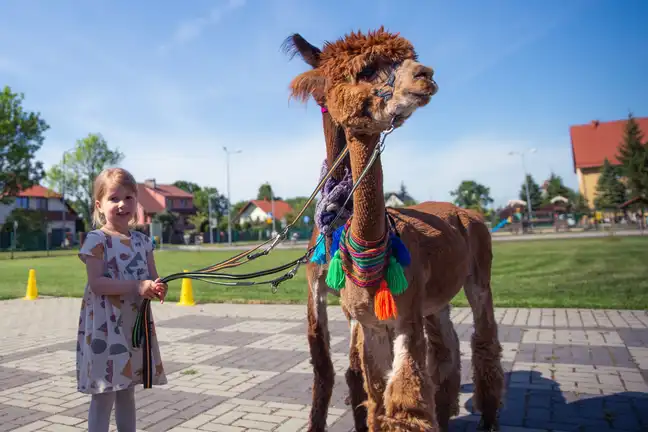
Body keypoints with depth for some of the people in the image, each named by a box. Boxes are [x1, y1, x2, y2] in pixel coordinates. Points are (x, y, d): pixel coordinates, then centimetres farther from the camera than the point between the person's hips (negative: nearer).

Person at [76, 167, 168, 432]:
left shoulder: (142, 241, 7)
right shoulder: (96, 240, -9)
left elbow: (152, 278, 10)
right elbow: (96, 283, -17)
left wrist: (157, 289, -13)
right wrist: (137, 286, -24)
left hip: (136, 323, 6)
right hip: (105, 327, -6)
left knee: (127, 392, 18)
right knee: (104, 395, 1)